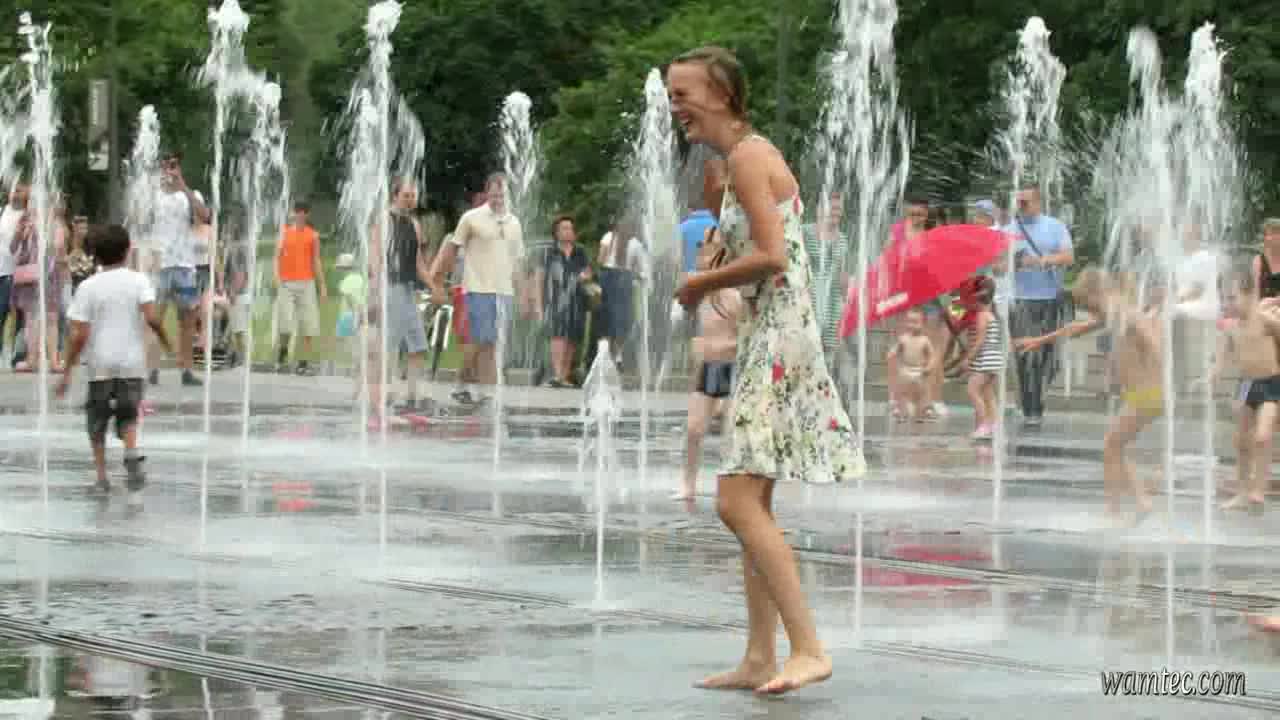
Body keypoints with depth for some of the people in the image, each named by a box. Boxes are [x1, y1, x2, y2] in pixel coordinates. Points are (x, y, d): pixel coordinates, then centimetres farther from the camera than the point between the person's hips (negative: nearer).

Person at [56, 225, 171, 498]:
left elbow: (79, 335, -8)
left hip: (100, 365, -1)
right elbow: (152, 318, -16)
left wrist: (68, 372, -3)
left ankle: (102, 476, 10)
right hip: (132, 363, 1)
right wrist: (166, 342, 3)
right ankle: (132, 455, -13)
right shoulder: (138, 280, -3)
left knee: (97, 420, 14)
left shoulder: (88, 287, -4)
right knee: (128, 416, 14)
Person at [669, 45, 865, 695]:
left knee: (737, 502, -13)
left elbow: (772, 256, -21)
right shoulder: (747, 157, 17)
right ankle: (759, 659, 15)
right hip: (765, 339, 10)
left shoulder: (748, 156, -13)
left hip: (778, 340, -10)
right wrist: (708, 283, 7)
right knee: (753, 504, 11)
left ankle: (809, 647, -13)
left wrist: (703, 281, -8)